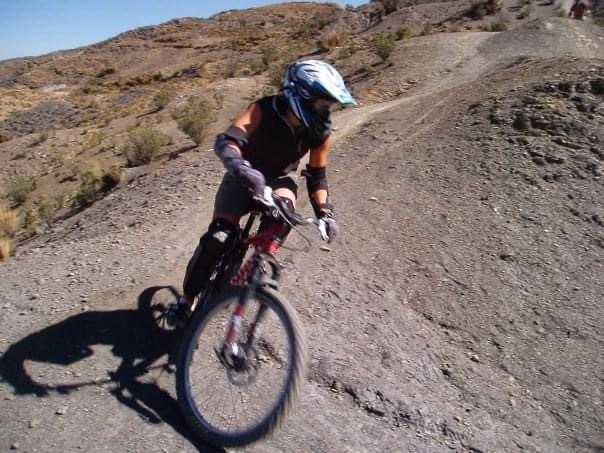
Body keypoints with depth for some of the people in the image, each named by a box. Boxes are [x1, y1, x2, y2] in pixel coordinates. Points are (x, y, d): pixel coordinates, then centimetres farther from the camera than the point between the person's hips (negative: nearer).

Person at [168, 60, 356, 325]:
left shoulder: (320, 133, -16)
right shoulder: (264, 110, -27)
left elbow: (317, 176, -5)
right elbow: (225, 141, -40)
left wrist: (325, 212, -19)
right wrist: (241, 167, -61)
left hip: (278, 181, 3)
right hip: (244, 178, -2)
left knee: (283, 211, -34)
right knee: (218, 238, -17)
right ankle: (187, 297, 4)